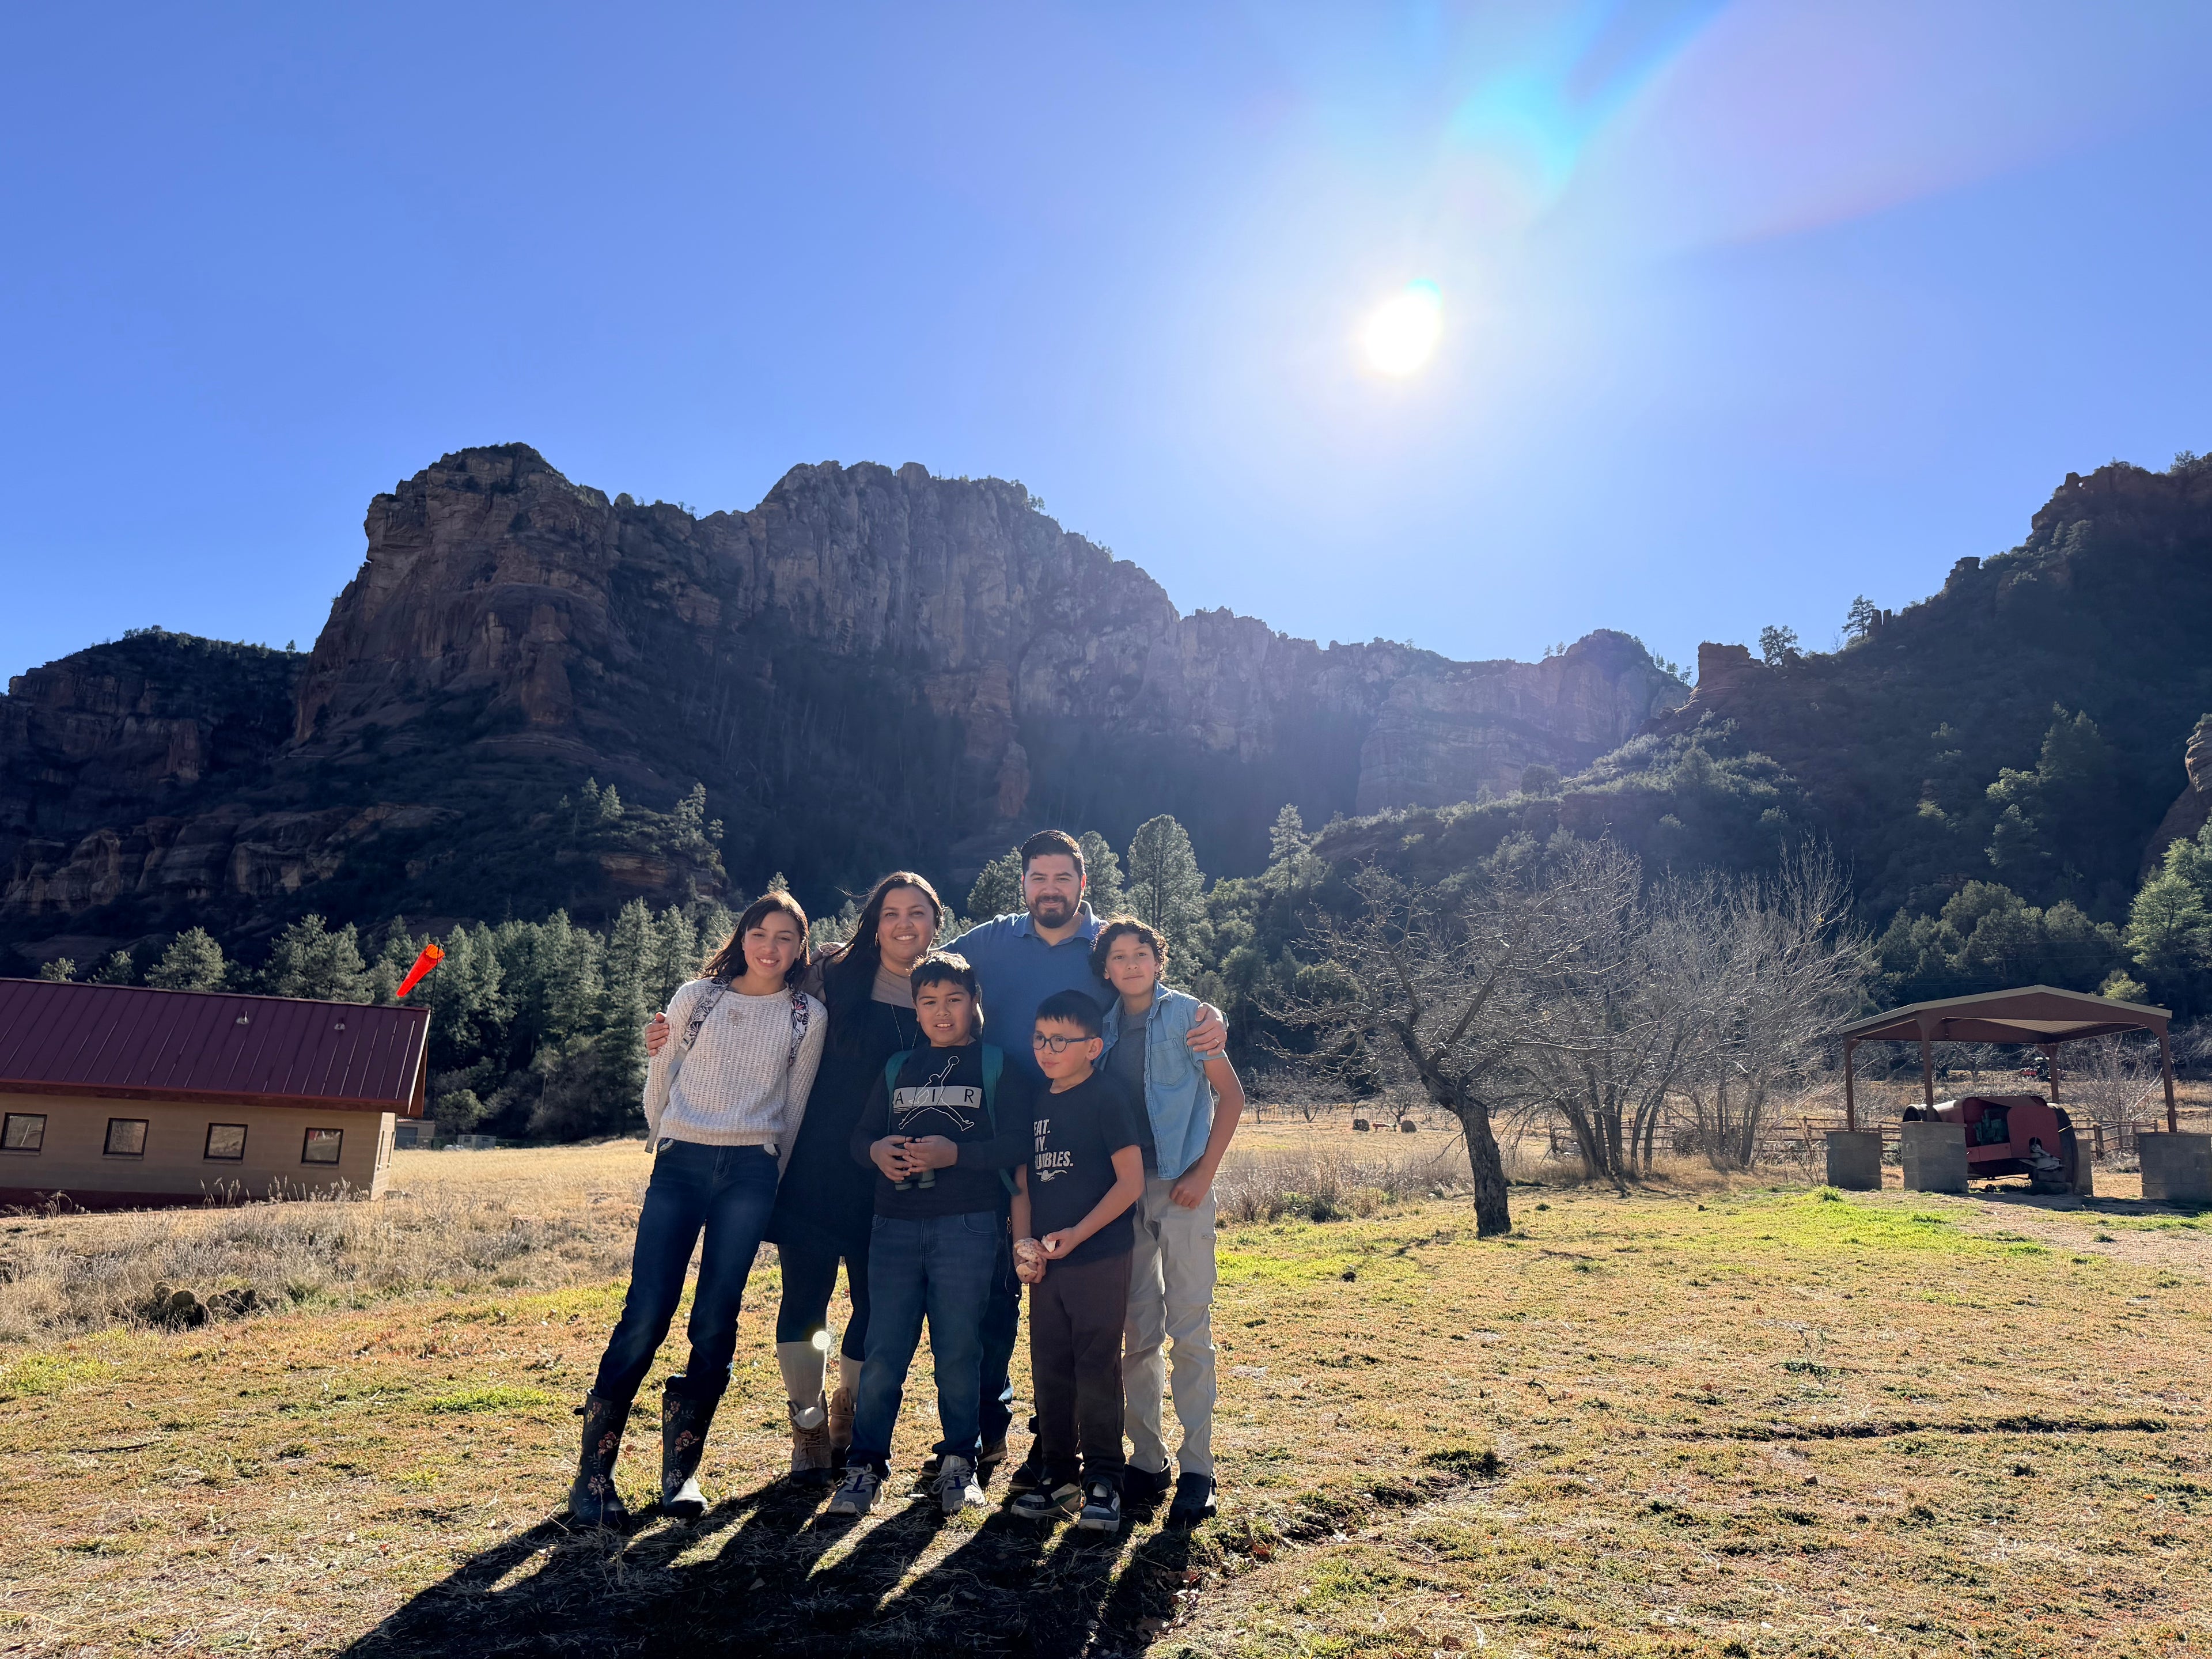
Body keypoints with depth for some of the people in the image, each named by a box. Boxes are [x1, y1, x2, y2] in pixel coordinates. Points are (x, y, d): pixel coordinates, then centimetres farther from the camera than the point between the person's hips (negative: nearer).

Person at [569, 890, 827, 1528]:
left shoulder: (808, 1017, 7)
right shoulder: (697, 998, 6)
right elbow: (660, 1079, 15)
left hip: (750, 1175, 1)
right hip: (681, 1166, 0)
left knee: (715, 1323, 1)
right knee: (645, 1315, -6)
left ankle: (680, 1470, 14)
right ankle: (593, 1470, 6)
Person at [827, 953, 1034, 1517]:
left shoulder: (997, 1066, 3)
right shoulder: (898, 1068, 16)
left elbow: (1018, 1143, -7)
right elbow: (861, 1134, 15)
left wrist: (955, 1153, -17)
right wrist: (877, 1151, -7)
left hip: (967, 1226, -3)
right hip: (895, 1224, 3)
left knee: (959, 1350, 5)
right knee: (882, 1353, 3)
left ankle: (958, 1462, 21)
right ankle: (865, 1465, 16)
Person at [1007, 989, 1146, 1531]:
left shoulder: (1108, 1098, -8)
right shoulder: (1036, 1104, 10)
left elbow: (1131, 1182, -13)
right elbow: (1023, 1183, 13)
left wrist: (1076, 1234, -17)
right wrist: (1024, 1244, -2)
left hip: (1099, 1260, -6)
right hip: (1046, 1263, 6)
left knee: (1097, 1370, 0)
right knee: (1049, 1372, 11)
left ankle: (1102, 1481, 14)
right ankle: (1058, 1473, 25)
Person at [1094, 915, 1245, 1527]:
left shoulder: (1185, 1013, -4)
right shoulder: (1105, 1026, 8)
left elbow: (1231, 1095, -4)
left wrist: (1205, 1172, -9)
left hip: (1181, 1189, -4)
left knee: (1190, 1331, -1)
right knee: (1137, 1332, 9)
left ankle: (1197, 1469, 8)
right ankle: (1146, 1458, 21)